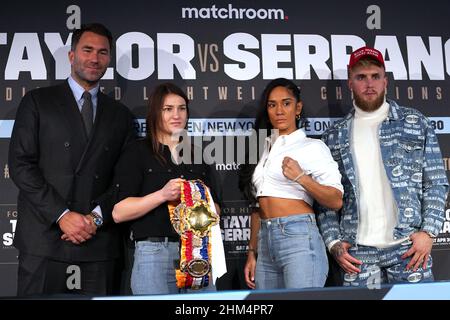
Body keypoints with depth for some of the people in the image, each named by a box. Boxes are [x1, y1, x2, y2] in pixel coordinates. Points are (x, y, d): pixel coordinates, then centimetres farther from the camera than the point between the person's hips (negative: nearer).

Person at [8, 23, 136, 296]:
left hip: (100, 242, 2)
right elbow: (20, 165, -2)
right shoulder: (38, 102, 7)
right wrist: (62, 215, -11)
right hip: (44, 238, -2)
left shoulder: (121, 116, 15)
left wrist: (96, 218, -6)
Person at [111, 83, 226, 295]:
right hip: (155, 253, -4)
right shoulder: (137, 152, 3)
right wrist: (162, 195, -16)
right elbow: (118, 212, -6)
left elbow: (216, 211, 22)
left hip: (199, 253, 4)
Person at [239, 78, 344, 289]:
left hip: (299, 239, -6)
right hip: (265, 242, 6)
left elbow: (336, 201, -6)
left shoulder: (312, 147, 1)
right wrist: (252, 252, 14)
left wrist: (301, 177, -19)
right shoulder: (263, 150, 17)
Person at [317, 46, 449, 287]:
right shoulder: (334, 136, 10)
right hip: (357, 253, 1)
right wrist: (333, 243, -1)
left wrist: (429, 231, -6)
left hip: (408, 247, -1)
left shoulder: (415, 123, 8)